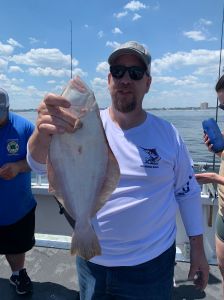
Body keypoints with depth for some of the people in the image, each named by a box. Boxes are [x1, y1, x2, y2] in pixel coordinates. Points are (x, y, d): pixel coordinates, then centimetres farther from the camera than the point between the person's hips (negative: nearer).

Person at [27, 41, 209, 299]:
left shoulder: (168, 134, -7)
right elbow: (41, 164, -25)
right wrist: (44, 132, -47)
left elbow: (187, 190, 2)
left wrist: (197, 248, 4)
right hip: (91, 262, 1)